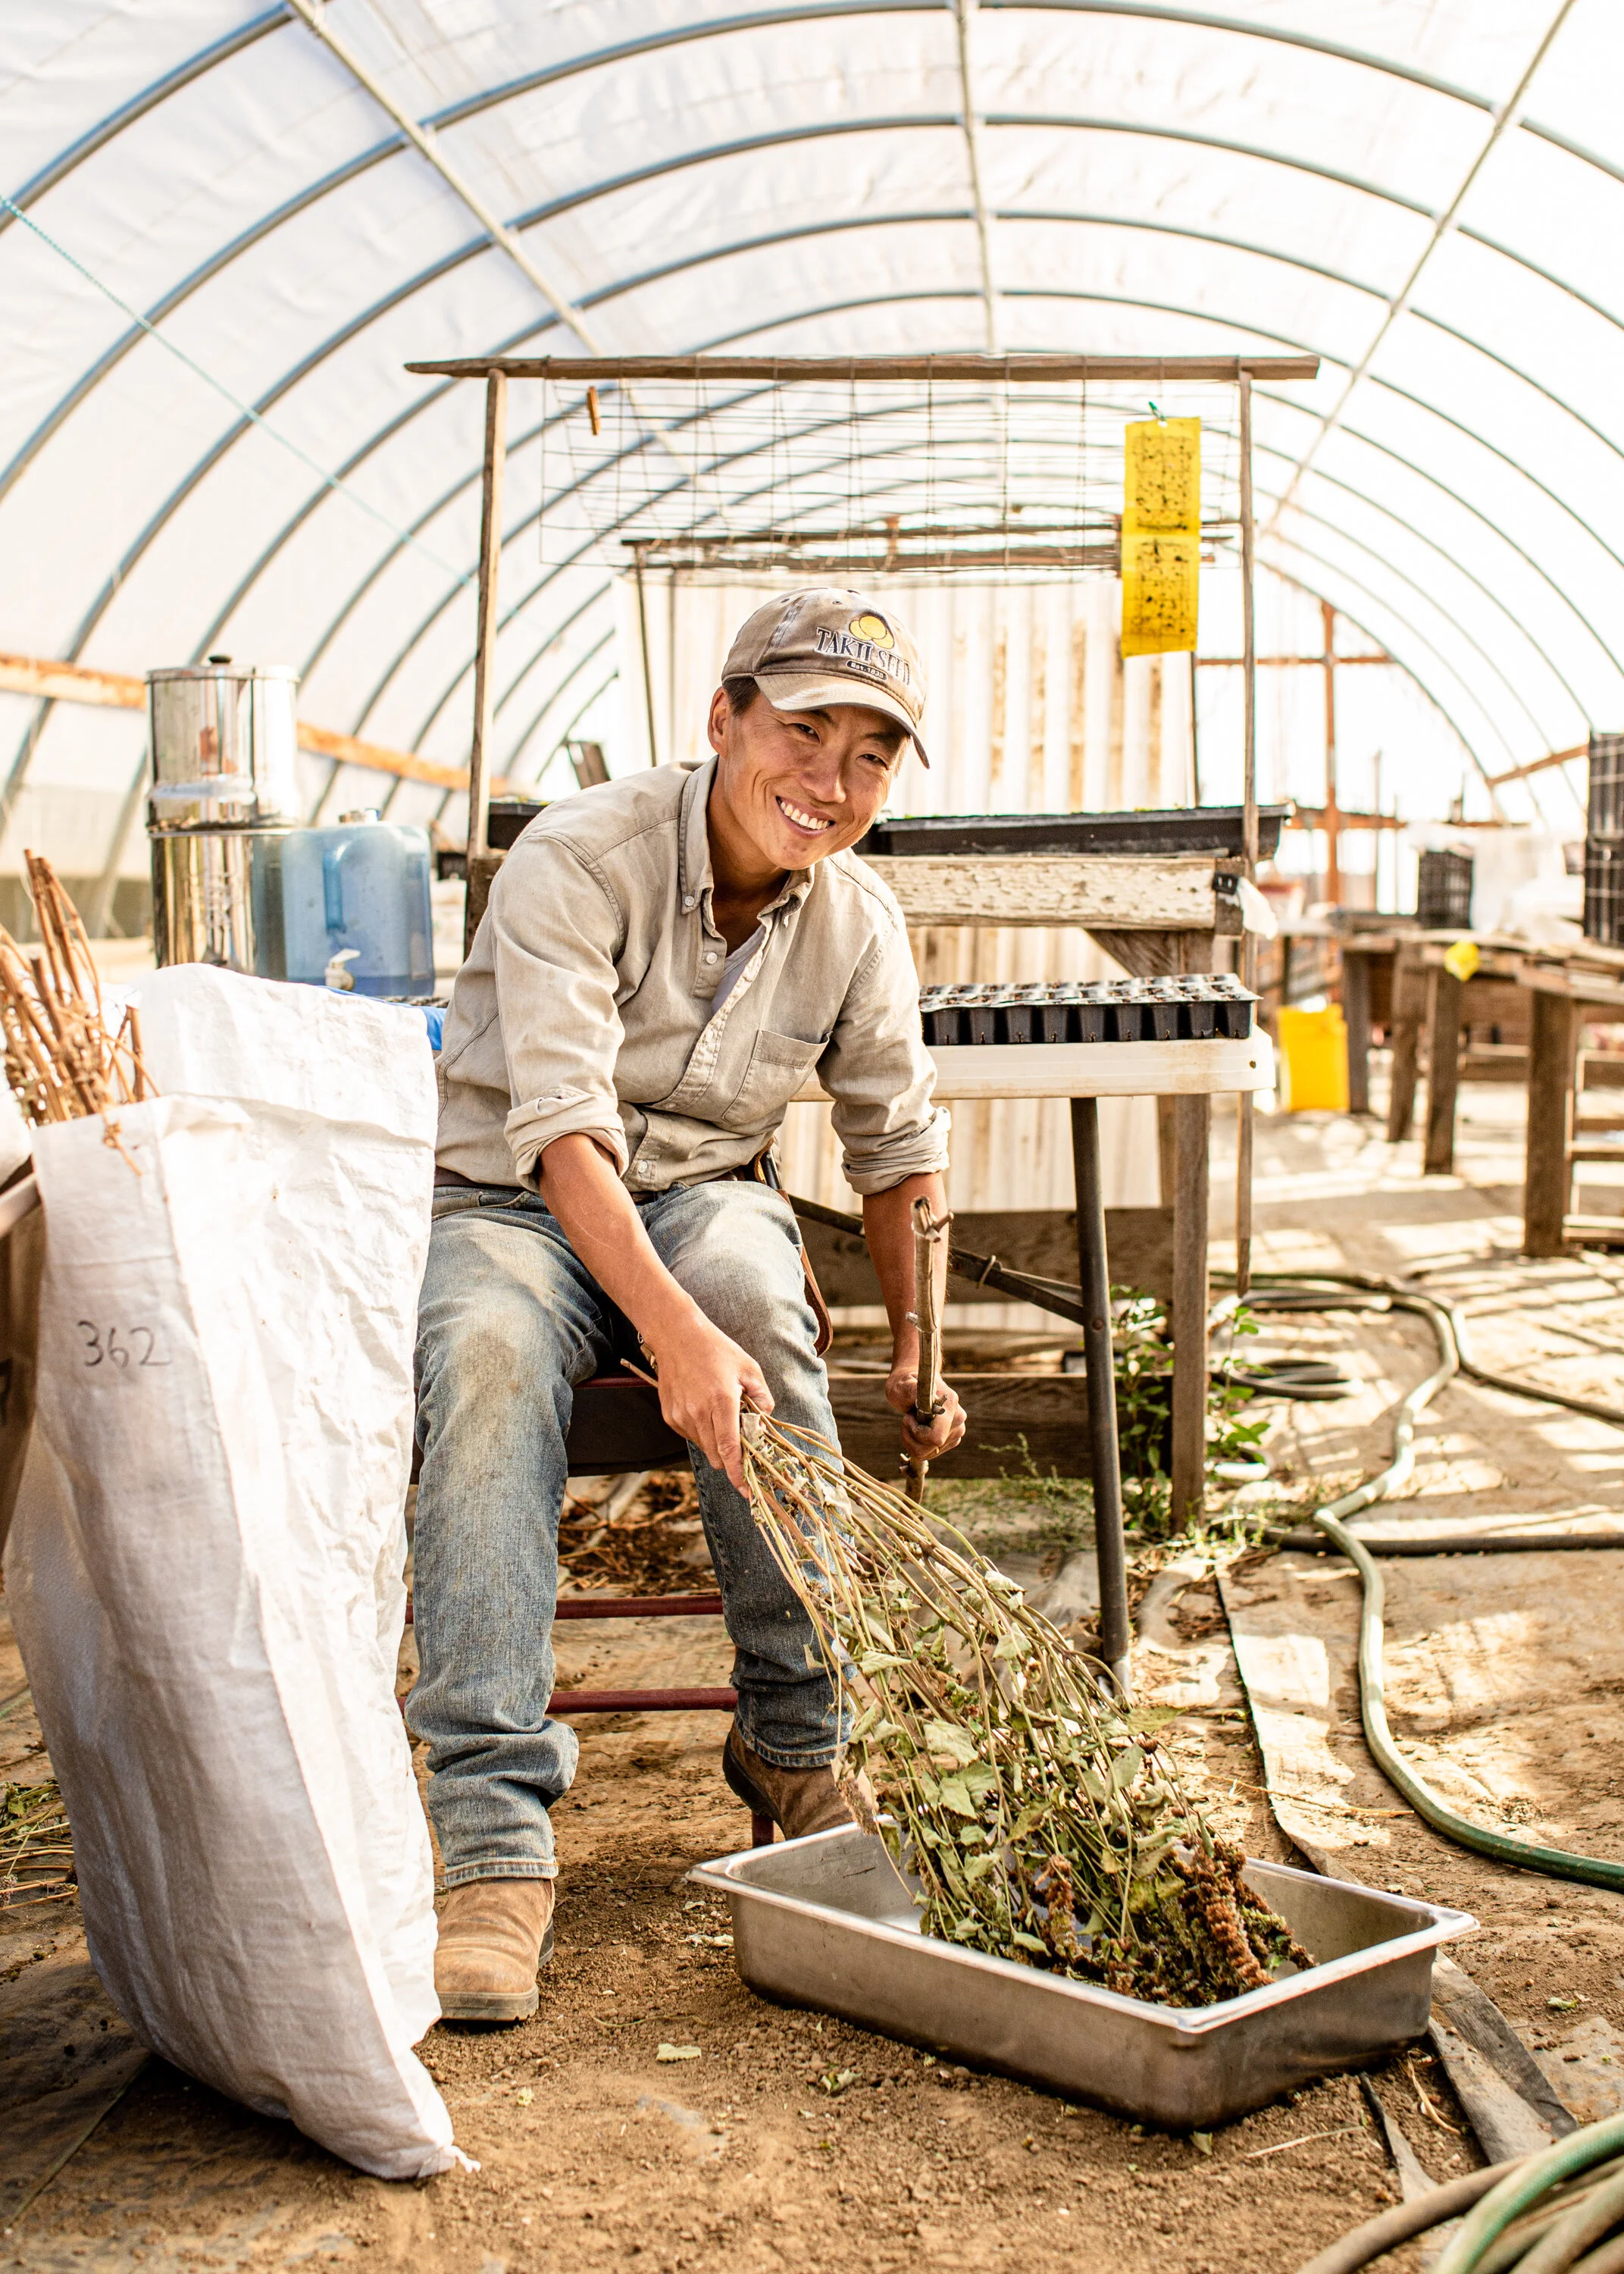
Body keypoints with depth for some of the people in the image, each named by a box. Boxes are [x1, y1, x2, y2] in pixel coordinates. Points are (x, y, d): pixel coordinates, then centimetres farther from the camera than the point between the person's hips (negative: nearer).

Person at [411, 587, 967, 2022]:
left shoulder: (858, 921, -2)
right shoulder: (579, 860, -19)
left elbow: (898, 1145, 14)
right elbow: (564, 1129, -31)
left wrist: (916, 1353, 11)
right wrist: (674, 1333, -44)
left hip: (706, 1195, 3)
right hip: (511, 1205, -3)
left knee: (756, 1290, -34)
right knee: (488, 1358, -37)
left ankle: (797, 1746, -17)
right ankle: (497, 1841, -39)